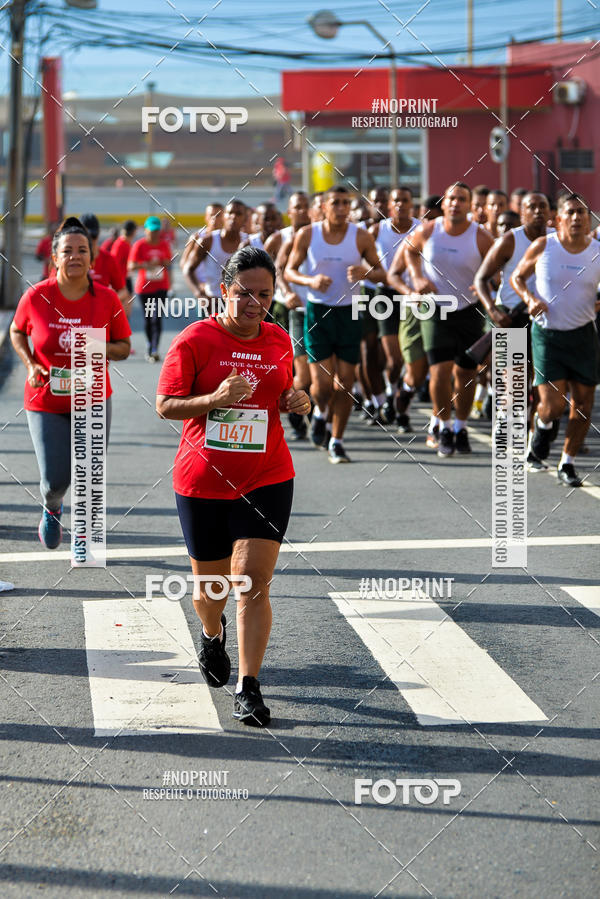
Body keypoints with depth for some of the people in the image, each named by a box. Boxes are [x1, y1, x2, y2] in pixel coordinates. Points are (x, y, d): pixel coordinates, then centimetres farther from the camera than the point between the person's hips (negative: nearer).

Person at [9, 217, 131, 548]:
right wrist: (31, 365, -8)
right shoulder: (36, 296, -10)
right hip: (46, 401, -1)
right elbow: (17, 332, 8)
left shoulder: (107, 299, -8)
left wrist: (100, 348, -19)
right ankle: (51, 509, 34)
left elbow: (124, 347, 2)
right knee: (55, 479, -4)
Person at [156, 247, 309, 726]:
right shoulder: (195, 339, -7)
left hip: (266, 478, 2)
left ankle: (249, 688, -7)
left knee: (253, 581, -11)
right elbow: (165, 405, -8)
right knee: (210, 586, 11)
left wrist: (296, 401, 0)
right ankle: (213, 633, 47)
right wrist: (215, 399, -24)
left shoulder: (279, 341, 7)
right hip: (203, 481, -1)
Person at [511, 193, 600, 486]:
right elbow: (516, 277, 7)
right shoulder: (542, 247, -5)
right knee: (552, 405, -9)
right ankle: (541, 429, 27)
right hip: (547, 334, -2)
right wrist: (530, 298, -11)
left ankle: (567, 464, 19)